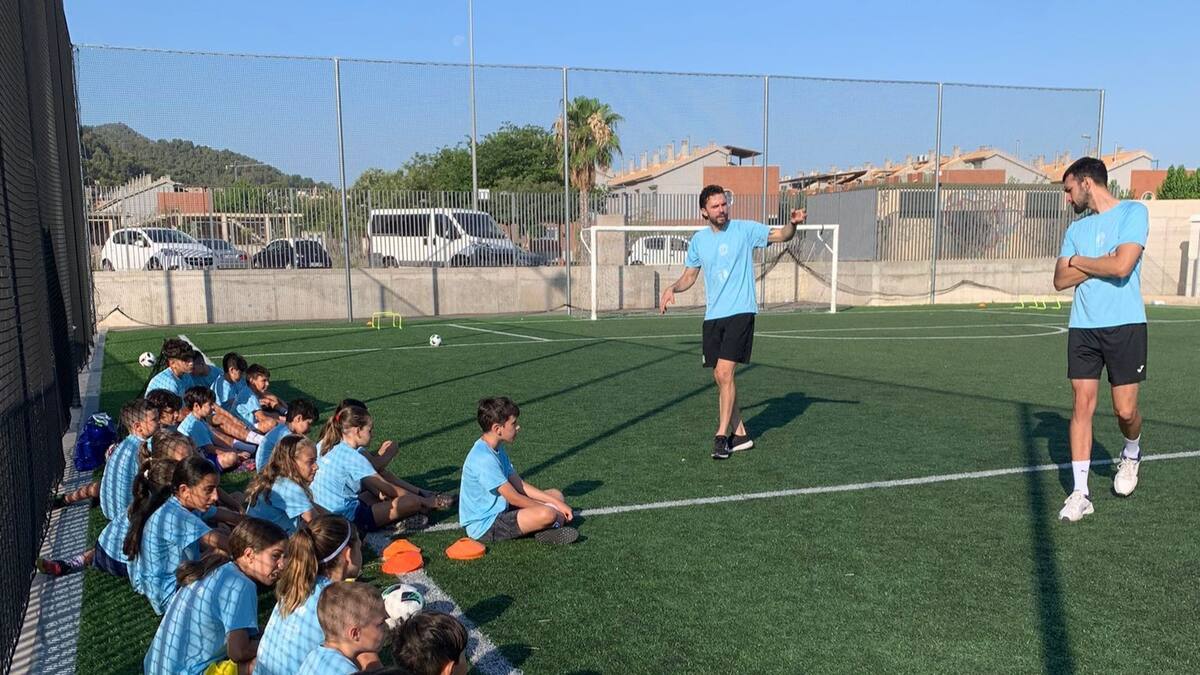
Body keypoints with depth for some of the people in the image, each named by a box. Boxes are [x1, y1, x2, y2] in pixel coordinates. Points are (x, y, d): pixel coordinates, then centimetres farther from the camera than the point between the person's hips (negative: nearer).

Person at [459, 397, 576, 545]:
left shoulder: (498, 449, 8)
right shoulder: (483, 458, -24)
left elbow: (519, 485, 9)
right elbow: (514, 498, -21)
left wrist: (556, 503, 0)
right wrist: (550, 509, -10)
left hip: (500, 511, 11)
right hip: (485, 526, -11)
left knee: (556, 495, 10)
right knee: (547, 514, -30)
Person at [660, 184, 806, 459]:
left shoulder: (745, 229, -2)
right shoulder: (698, 240, 10)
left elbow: (781, 235, -8)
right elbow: (690, 275, 19)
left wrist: (793, 223, -30)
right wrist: (673, 288, -1)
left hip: (740, 312, -5)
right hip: (712, 316, 5)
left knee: (724, 373, -14)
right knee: (720, 377, 6)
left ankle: (722, 435, -4)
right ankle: (739, 433, 18)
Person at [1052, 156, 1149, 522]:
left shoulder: (1133, 212, -3)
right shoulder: (1076, 229, 13)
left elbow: (1122, 265, -17)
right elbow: (1060, 281, 5)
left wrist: (1078, 261, -2)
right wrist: (1100, 264, -7)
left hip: (1125, 326, -4)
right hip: (1082, 328, 4)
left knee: (1125, 410, -1)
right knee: (1082, 406, -1)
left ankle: (1131, 452, 35)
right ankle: (1080, 492, 2)